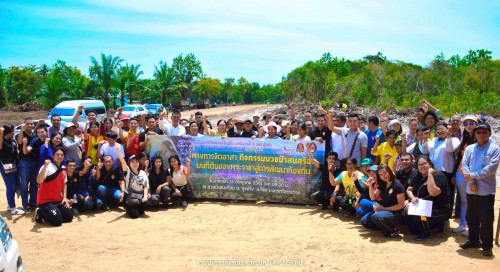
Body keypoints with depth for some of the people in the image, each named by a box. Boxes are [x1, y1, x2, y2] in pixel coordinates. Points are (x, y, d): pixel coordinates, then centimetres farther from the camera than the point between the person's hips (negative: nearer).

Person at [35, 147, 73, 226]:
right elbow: (39, 181, -32)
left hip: (58, 200, 7)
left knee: (69, 217, 1)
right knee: (57, 220, -20)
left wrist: (64, 197, 6)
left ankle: (48, 213, 18)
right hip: (45, 201, -7)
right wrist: (45, 166, -41)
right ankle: (40, 214, 7)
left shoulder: (63, 169, 7)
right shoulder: (47, 167, -16)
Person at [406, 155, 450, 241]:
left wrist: (430, 174, -27)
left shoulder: (438, 176, -15)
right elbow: (408, 190, 3)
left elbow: (433, 192, -31)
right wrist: (412, 198, -19)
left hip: (438, 210, -9)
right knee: (408, 209, -15)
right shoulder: (417, 177, 8)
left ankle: (426, 232, -3)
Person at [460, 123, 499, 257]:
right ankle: (473, 240, 30)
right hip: (471, 189, 4)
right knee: (471, 217, 14)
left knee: (486, 219, 0)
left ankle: (487, 245, 11)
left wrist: (473, 175, -15)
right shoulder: (469, 148, 8)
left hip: (486, 190, -4)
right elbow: (464, 165, 0)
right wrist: (470, 182, -13)